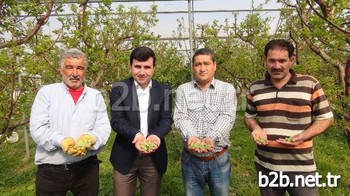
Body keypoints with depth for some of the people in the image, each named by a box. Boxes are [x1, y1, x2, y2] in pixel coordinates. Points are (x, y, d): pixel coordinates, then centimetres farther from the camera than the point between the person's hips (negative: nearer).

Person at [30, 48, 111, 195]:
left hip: (87, 167, 1)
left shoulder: (96, 96, 6)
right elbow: (37, 127, -6)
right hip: (50, 169, -1)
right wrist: (62, 141, -22)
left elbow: (104, 127, -1)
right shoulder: (47, 92, 2)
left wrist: (90, 138, -22)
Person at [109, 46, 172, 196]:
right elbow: (116, 120, -9)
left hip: (154, 157, 2)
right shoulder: (119, 88, -2)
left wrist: (156, 135, -23)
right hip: (125, 156, -1)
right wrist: (135, 135, -27)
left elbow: (166, 119, -2)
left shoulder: (164, 90, 2)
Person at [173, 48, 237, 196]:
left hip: (219, 159, -1)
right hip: (190, 159, 1)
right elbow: (180, 118, -8)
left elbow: (227, 117, -12)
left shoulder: (227, 89, -1)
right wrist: (191, 136, -28)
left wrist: (212, 137, -29)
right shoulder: (183, 90, 2)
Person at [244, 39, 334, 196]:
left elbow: (325, 118, 0)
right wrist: (256, 128, -9)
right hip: (265, 165, 3)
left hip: (301, 167, -2)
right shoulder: (255, 88, 1)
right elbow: (249, 116, 13)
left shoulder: (310, 84, -6)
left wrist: (303, 136, -16)